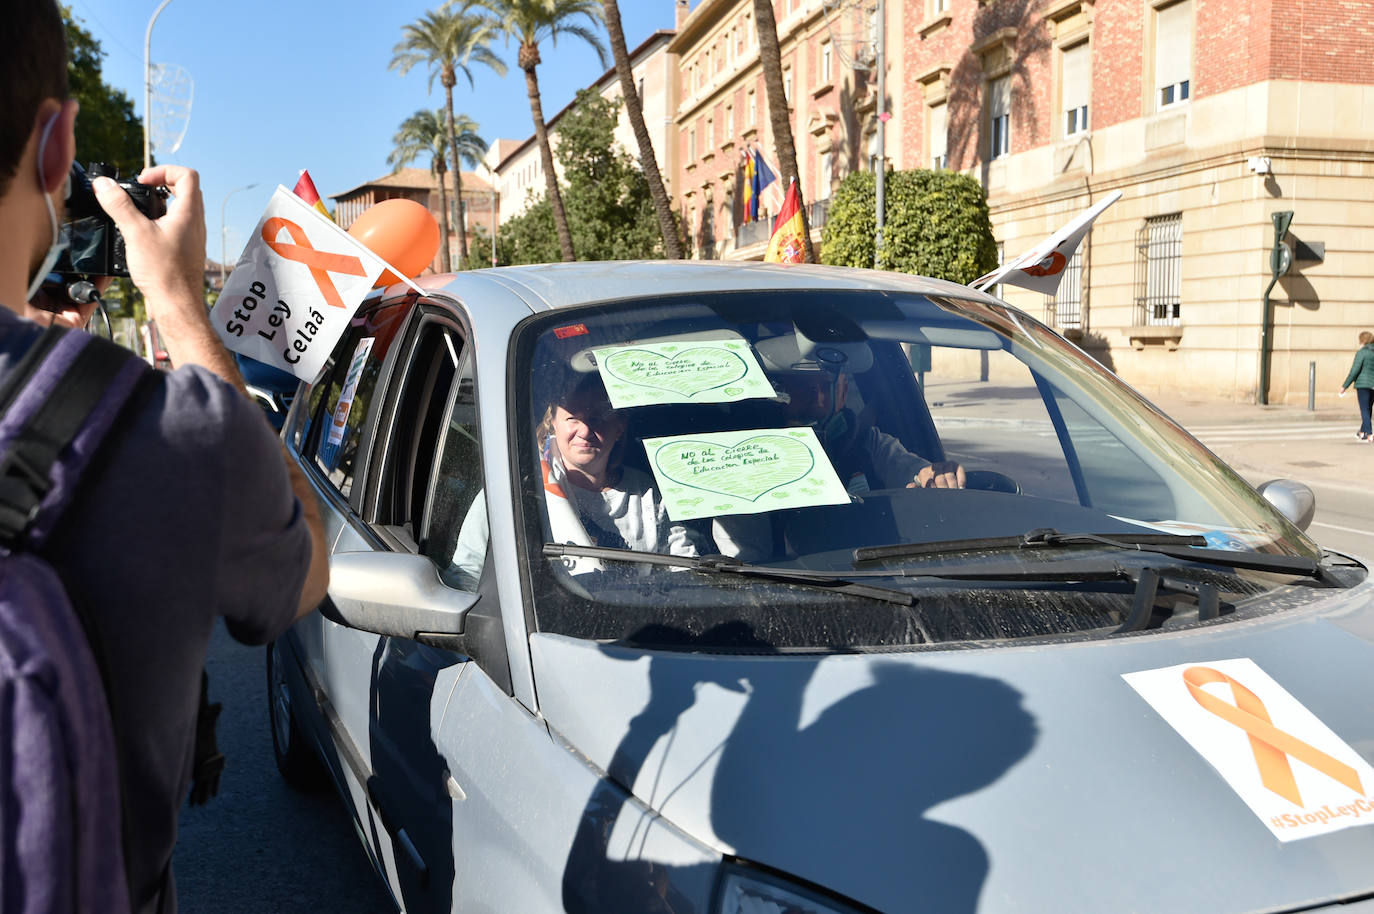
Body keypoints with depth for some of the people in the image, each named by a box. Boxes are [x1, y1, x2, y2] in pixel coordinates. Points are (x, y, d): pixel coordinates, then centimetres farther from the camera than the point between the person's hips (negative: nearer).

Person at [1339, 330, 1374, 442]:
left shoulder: (1361, 352, -9)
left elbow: (1355, 371, -12)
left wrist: (1345, 386, -7)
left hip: (1363, 384, -6)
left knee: (1364, 410, -2)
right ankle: (1362, 432, 31)